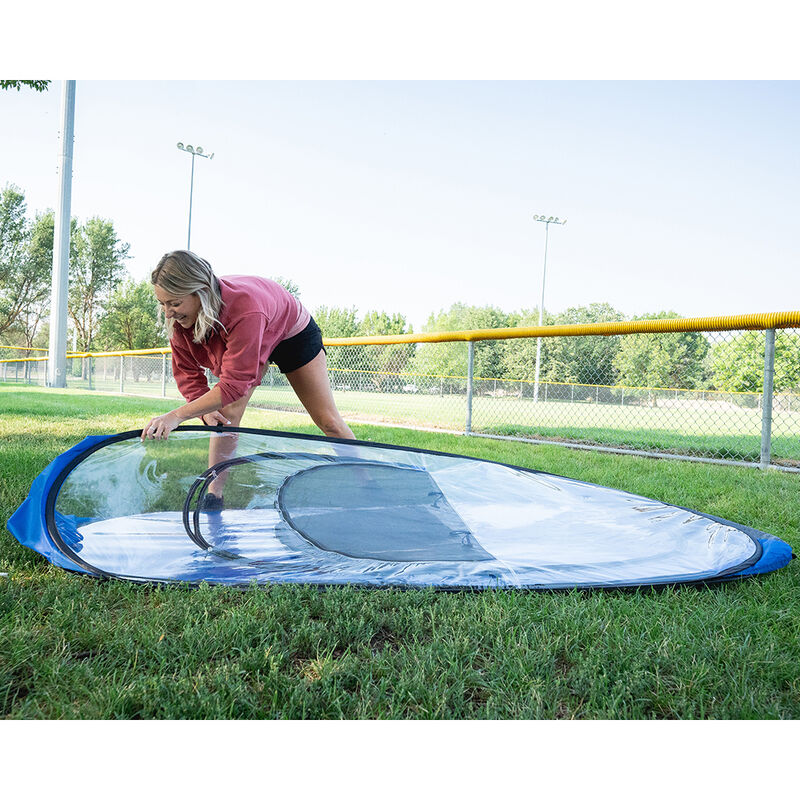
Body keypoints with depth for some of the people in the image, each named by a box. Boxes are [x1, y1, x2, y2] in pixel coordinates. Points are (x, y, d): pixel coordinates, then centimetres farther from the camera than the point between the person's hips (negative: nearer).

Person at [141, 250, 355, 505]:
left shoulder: (244, 308, -48)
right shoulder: (178, 317, -28)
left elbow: (234, 385, -48)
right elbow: (186, 372, -15)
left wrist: (177, 415, -52)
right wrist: (206, 411, -32)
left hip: (293, 333, -5)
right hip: (241, 341, 5)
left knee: (328, 421, -2)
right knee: (225, 416, -11)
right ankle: (214, 493, 1)